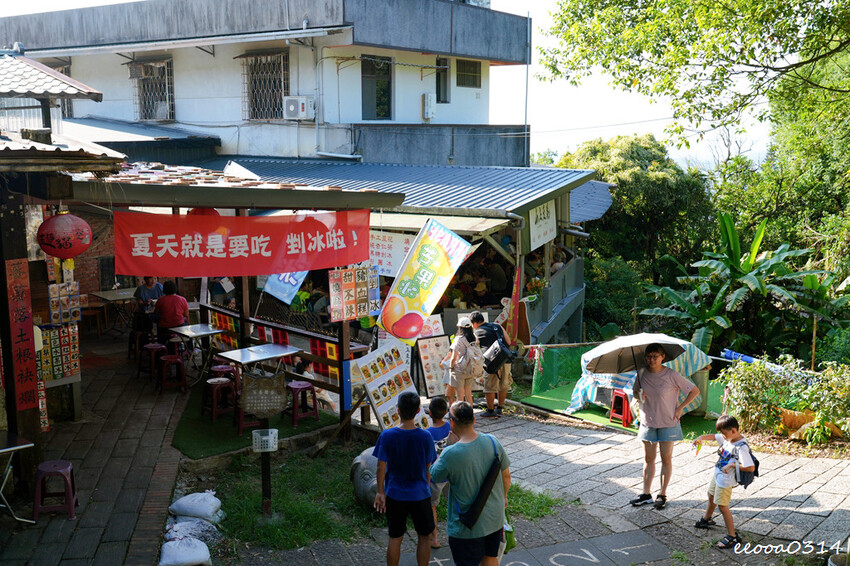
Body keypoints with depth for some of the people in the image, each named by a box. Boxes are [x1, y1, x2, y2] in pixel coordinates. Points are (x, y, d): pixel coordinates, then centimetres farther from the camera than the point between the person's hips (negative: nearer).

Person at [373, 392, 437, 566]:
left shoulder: (386, 436, -14)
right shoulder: (425, 437, -14)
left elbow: (381, 468, -8)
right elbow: (428, 469, -4)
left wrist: (380, 492, 5)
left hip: (394, 495, 1)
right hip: (420, 495, -1)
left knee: (395, 538, 15)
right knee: (424, 537, 17)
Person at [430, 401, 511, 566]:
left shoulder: (451, 454, -28)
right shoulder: (492, 441, -13)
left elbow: (433, 476, -9)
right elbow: (506, 475, 0)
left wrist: (444, 449, -2)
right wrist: (504, 495, 20)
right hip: (495, 518, 5)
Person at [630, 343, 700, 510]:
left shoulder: (671, 375, -14)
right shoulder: (642, 374, -2)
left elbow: (695, 391, -6)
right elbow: (636, 392, 14)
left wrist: (680, 408, -9)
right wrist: (639, 395, -10)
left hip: (668, 423, -3)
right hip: (648, 421, 4)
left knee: (666, 459, 5)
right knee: (648, 458, 10)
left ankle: (662, 494, 17)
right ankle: (646, 494, 17)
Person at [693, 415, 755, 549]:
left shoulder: (741, 447, -30)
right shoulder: (728, 437, -5)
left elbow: (750, 467, -34)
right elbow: (715, 437, 13)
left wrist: (733, 464, -31)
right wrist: (702, 438, -4)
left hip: (726, 480, -10)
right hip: (717, 474, 10)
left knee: (722, 506, -6)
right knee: (711, 496, 28)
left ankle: (732, 536, 3)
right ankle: (706, 520, 52)